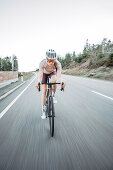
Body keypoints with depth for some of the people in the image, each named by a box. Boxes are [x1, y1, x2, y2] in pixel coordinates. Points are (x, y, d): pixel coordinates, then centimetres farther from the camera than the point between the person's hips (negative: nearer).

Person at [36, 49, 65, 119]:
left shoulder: (57, 63, -37)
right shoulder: (42, 63, -37)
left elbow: (59, 75, -47)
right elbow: (40, 75, -44)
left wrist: (61, 82, -66)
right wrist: (39, 83, -63)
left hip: (53, 72, 0)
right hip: (45, 73, 0)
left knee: (54, 81, -36)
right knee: (44, 91, -8)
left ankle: (53, 95, -7)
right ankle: (44, 109, 4)